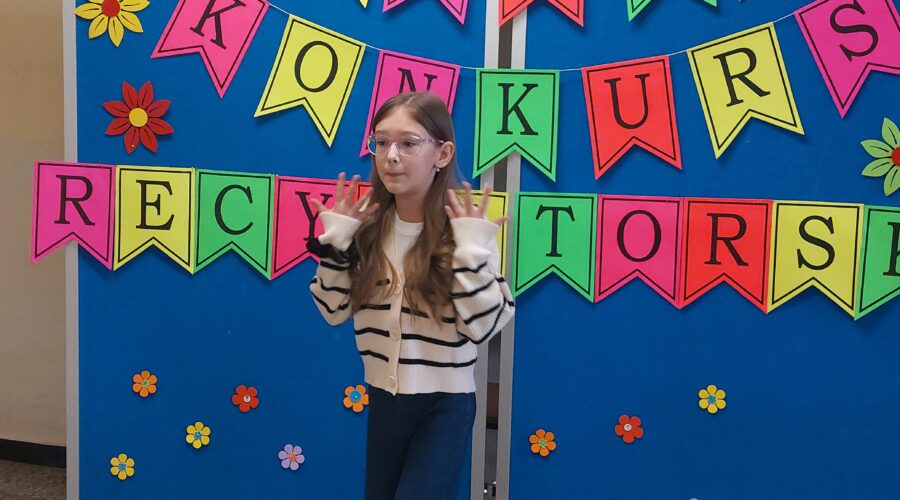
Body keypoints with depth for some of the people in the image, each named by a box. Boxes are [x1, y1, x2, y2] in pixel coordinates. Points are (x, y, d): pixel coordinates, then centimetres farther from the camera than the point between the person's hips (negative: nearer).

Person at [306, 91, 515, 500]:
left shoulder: (464, 230, -14)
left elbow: (483, 327, -19)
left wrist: (472, 250, -28)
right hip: (384, 399, 4)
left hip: (445, 405, -4)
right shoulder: (367, 226, -4)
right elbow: (334, 311, -2)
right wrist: (334, 241, -12)